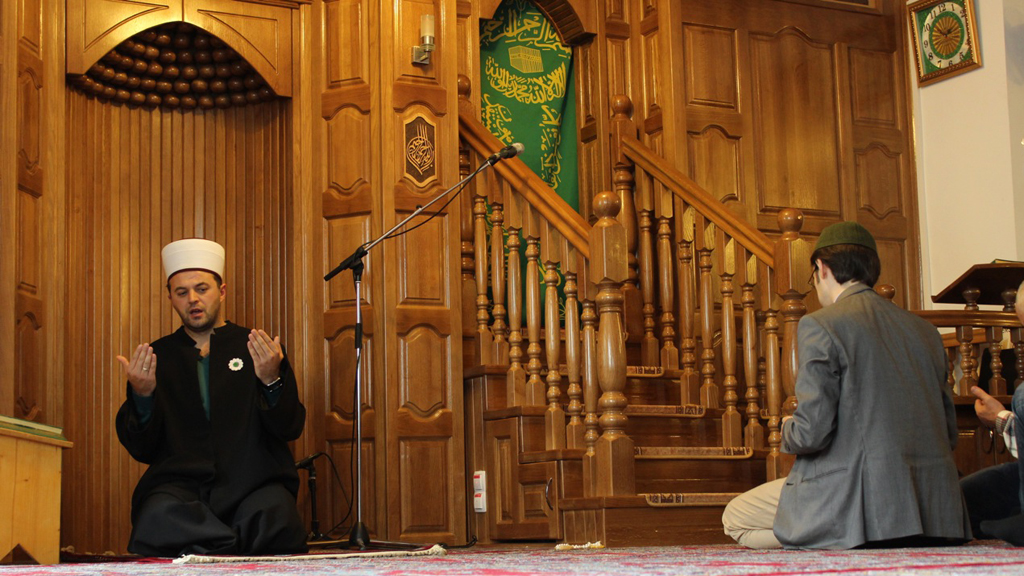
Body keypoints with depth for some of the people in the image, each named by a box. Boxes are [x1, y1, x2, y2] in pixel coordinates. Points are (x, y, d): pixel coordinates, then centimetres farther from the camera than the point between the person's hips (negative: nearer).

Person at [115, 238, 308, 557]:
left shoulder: (257, 348, 14)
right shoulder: (156, 356, 16)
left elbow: (290, 429, 5)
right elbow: (140, 449, 9)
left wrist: (272, 381, -15)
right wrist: (141, 395, -10)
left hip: (253, 483, 0)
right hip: (180, 482, 1)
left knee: (274, 514, -35)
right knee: (158, 515, -35)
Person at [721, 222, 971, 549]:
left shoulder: (820, 326, -8)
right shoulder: (925, 331, 13)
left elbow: (812, 432, -14)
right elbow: (949, 433, 14)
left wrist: (789, 429, 9)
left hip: (865, 505, -8)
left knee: (734, 518, 11)